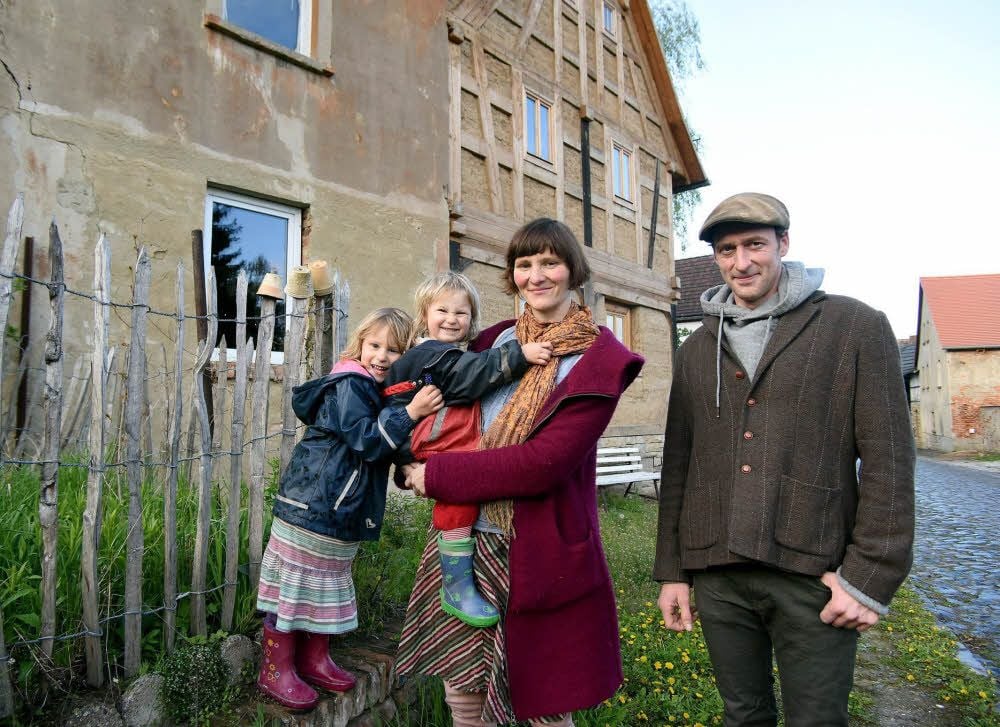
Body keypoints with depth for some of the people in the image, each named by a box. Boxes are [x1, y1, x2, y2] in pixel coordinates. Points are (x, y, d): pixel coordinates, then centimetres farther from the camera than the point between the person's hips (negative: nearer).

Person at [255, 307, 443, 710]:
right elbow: (366, 440, -24)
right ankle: (276, 670, 18)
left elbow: (388, 450, 17)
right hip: (310, 505, -9)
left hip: (341, 513, 9)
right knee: (294, 587, 3)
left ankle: (314, 659, 34)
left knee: (328, 586, 19)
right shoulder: (349, 385, -15)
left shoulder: (381, 393, 12)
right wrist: (409, 413, -32)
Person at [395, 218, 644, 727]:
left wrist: (436, 476, -15)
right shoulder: (494, 341, 7)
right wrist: (417, 465, -8)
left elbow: (545, 462, -20)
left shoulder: (598, 360, -10)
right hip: (463, 539, 5)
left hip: (539, 551, -4)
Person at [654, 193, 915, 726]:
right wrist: (671, 571, 9)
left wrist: (871, 575, -10)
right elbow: (678, 466, 11)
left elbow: (888, 460, -4)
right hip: (717, 574, 4)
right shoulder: (697, 349, 10)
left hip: (814, 574, -3)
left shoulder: (856, 327, -1)